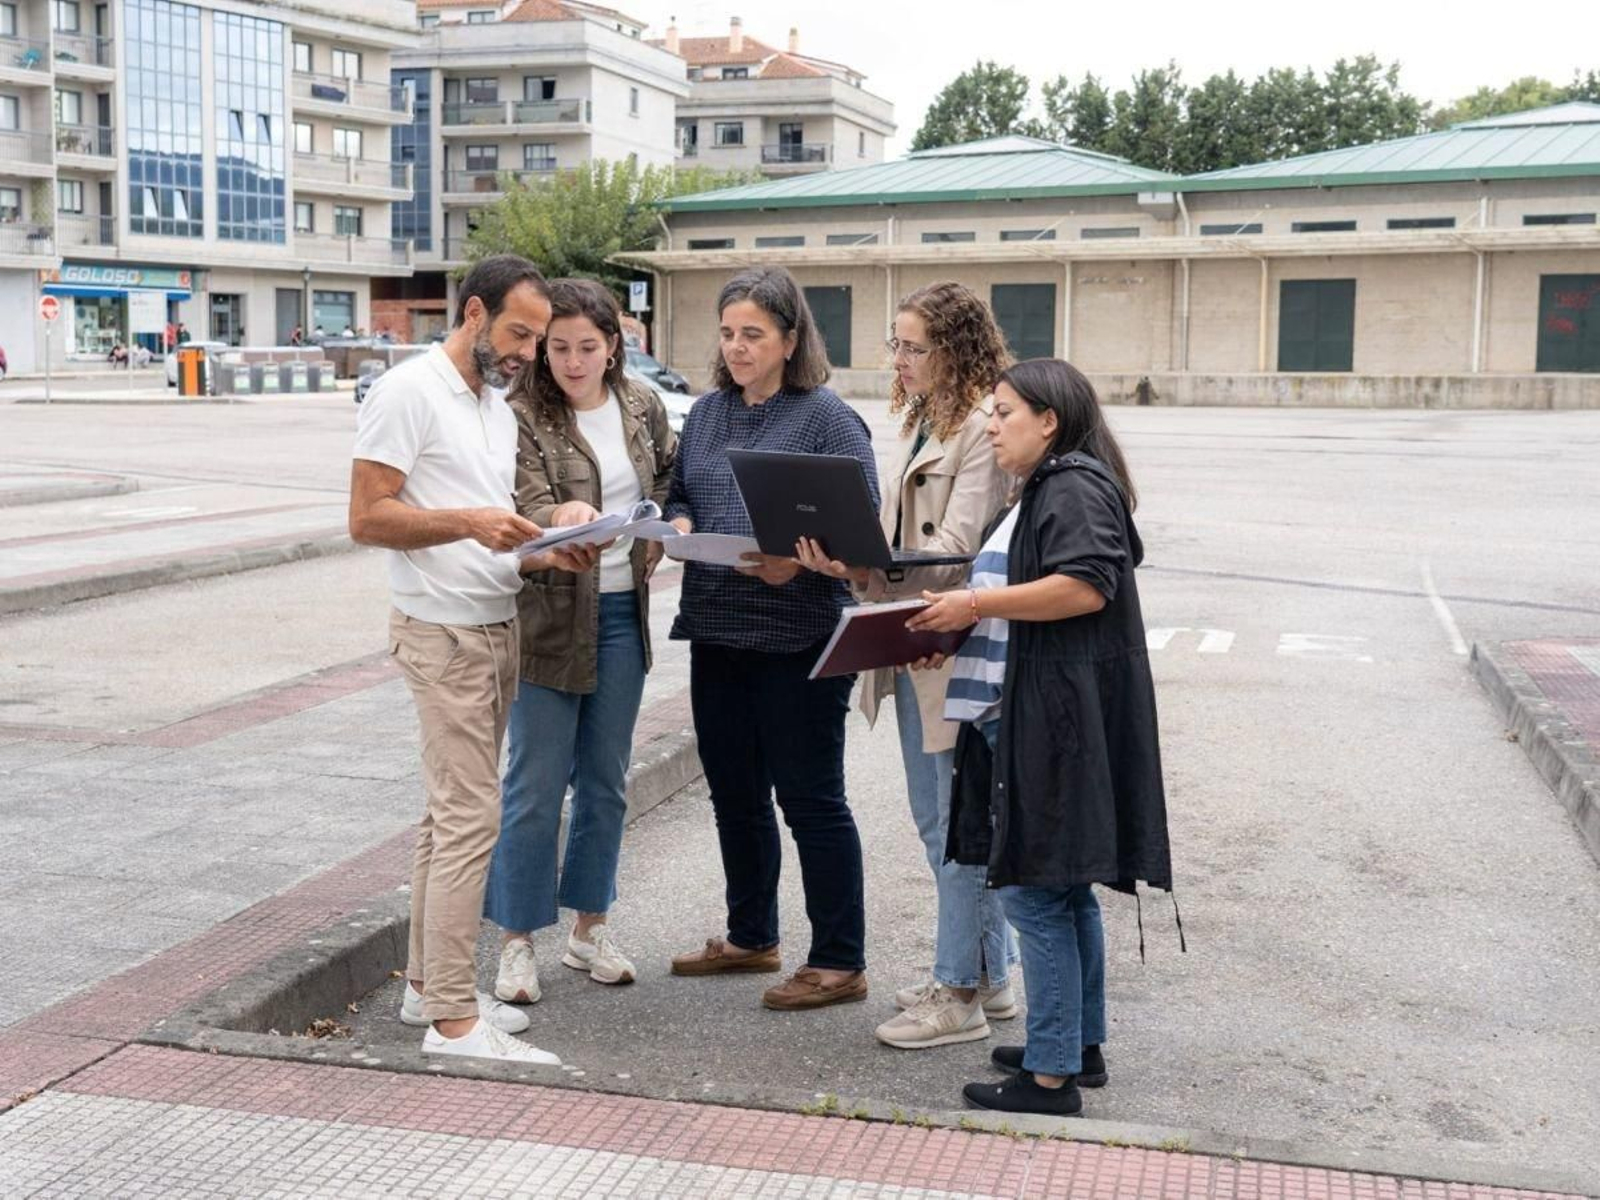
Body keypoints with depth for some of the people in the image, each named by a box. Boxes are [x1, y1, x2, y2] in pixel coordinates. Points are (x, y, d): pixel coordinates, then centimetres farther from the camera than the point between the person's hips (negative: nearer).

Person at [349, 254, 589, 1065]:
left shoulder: (498, 406, 16)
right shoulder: (407, 392, -11)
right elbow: (366, 518, -15)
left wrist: (541, 548, 0)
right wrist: (468, 522, -27)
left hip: (495, 627, 9)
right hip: (442, 632, -9)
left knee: (452, 812, 13)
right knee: (470, 817, -11)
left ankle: (427, 984, 23)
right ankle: (453, 1019, -6)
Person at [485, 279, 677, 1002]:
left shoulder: (642, 406, 4)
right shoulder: (524, 416, -12)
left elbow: (670, 474, 21)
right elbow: (527, 508, -22)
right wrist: (562, 518, -43)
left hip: (623, 612, 5)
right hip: (550, 616, -5)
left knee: (606, 779, 13)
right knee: (537, 785, 0)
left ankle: (590, 926, 26)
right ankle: (518, 941, 12)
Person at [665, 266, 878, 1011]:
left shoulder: (827, 419, -8)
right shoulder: (707, 412, 12)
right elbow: (679, 495, 19)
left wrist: (798, 562, -28)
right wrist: (677, 526, -3)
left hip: (798, 639, -7)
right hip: (716, 634, 7)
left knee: (811, 800, 1)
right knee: (735, 795, 17)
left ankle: (839, 963, 12)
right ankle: (751, 937, 33)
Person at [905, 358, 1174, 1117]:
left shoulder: (1075, 488, -12)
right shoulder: (1043, 491, 21)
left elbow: (1086, 586, -25)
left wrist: (979, 603, -19)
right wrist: (968, 613, 14)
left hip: (1058, 721, -11)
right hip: (1031, 716, 11)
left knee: (1034, 889, -8)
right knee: (1064, 887, 16)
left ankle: (1052, 1075, -2)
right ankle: (1081, 1046, 25)